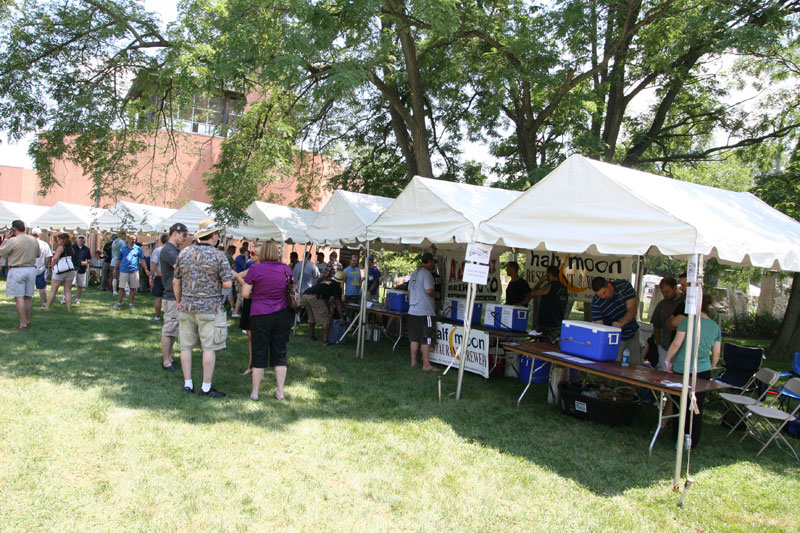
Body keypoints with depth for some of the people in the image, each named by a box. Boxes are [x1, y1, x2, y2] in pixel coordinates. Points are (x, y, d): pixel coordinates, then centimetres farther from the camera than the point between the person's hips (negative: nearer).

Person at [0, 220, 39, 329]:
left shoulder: (13, 240, -14)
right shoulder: (34, 240, 7)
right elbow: (37, 254, 19)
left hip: (17, 270, -6)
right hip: (31, 269, 6)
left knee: (19, 297, -4)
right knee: (28, 297, 11)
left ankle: (22, 323, -7)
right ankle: (28, 321, 16)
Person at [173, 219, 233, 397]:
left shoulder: (184, 253, 4)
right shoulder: (219, 256, -9)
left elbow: (176, 282, 9)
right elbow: (227, 284, -11)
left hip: (187, 307, 5)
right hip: (209, 308, -4)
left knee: (186, 346, 12)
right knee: (209, 348, 2)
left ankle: (188, 384, 19)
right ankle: (206, 387, 5)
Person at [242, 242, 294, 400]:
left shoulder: (255, 269, -8)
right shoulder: (286, 269, 3)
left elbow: (245, 293, -5)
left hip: (260, 316, -3)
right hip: (283, 315, 3)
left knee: (259, 353, 6)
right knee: (280, 354, 10)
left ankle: (255, 391, 15)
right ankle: (280, 391, 14)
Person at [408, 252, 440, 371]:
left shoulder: (414, 273, 15)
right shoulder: (426, 273, -12)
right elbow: (429, 290, -22)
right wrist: (436, 295, -2)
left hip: (412, 311, 9)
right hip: (424, 311, -9)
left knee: (414, 338, 12)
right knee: (426, 339, -3)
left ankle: (413, 361, 18)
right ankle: (426, 364, 0)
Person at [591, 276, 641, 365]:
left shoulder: (624, 285, -16)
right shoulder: (596, 303, -21)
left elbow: (632, 309, -20)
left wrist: (621, 322, -40)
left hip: (633, 333, 2)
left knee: (636, 364, 7)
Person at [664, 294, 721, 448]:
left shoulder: (688, 321, -10)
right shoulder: (715, 327, 5)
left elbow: (676, 344, -13)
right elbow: (716, 353, 10)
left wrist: (668, 360, 0)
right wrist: (711, 367, 25)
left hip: (682, 370, -4)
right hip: (704, 372, 4)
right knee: (697, 408, 11)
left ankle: (678, 436, 21)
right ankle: (693, 441, 18)